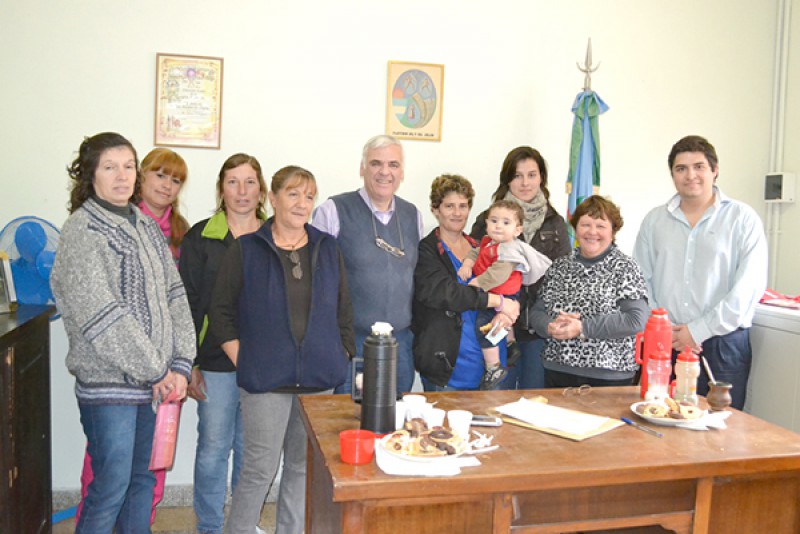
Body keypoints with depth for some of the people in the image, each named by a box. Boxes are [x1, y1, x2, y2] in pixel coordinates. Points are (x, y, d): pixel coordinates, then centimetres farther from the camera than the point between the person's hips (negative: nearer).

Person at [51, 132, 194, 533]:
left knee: (144, 479, 16)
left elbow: (175, 296, 7)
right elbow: (100, 317, -17)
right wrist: (155, 371, -13)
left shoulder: (147, 228, 11)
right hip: (109, 383, -7)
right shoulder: (80, 231, -10)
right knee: (111, 488, 2)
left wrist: (180, 364, -3)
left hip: (156, 381, 7)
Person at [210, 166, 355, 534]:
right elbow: (221, 314, 1)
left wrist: (339, 361, 4)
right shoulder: (245, 250, 1)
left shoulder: (328, 249, 9)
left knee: (304, 468, 12)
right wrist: (243, 363, -5)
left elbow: (344, 313, 12)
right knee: (260, 469, 2)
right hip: (265, 381, -3)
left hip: (319, 381, 3)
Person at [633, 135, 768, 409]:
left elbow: (749, 287, -8)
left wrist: (698, 331, -11)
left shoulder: (743, 219, 0)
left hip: (723, 345, -2)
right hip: (663, 346, 2)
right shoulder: (654, 220, 9)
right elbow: (641, 281, 6)